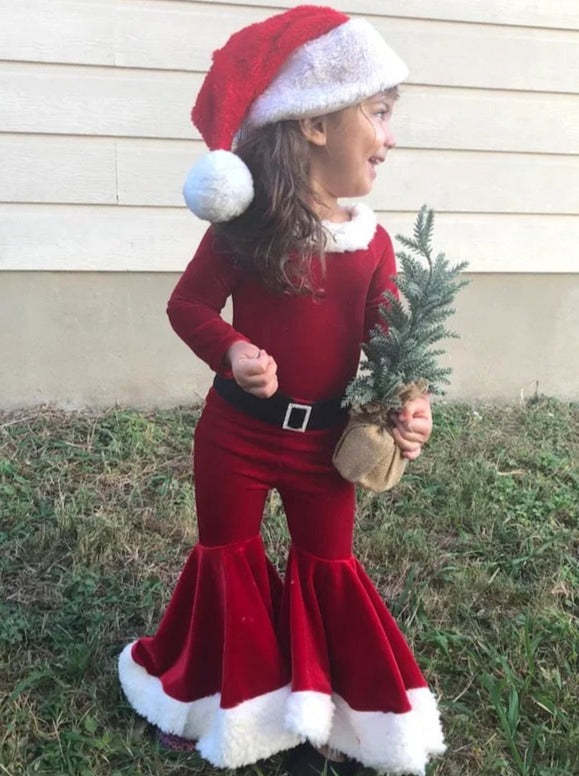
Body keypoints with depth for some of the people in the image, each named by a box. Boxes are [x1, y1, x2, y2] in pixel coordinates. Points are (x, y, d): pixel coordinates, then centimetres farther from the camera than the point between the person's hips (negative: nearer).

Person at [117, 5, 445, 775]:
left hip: (327, 438, 4)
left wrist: (409, 405, -18)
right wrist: (230, 353, -27)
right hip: (239, 430, -3)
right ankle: (214, 696, 42)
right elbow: (189, 303, -8)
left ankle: (319, 707, 39)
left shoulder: (372, 240, -3)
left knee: (329, 563, 15)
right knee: (228, 556, 16)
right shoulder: (247, 225, -15)